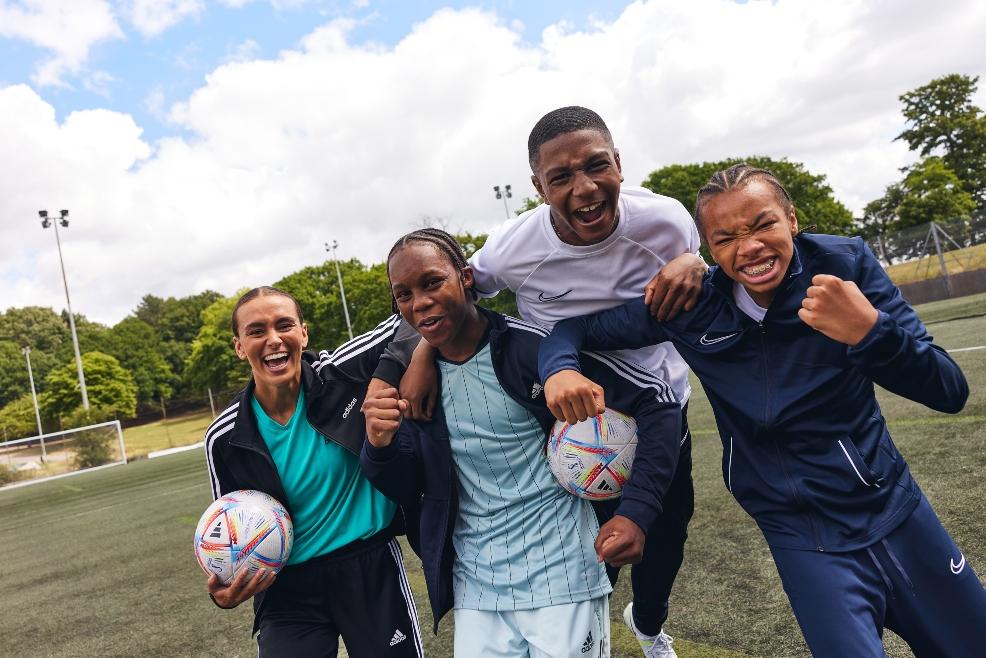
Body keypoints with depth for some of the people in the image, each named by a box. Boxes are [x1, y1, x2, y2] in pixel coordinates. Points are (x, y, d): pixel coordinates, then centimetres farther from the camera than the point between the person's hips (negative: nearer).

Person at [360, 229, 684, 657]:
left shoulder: (532, 346, -15)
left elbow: (655, 401, -12)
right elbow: (406, 489, 5)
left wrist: (637, 510, -21)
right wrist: (380, 446, -16)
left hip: (560, 578, -4)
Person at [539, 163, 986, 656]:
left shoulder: (847, 263, -13)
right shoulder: (689, 307, -13)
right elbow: (580, 325, -3)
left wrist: (871, 330, -35)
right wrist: (560, 368, -26)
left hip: (896, 508, 2)